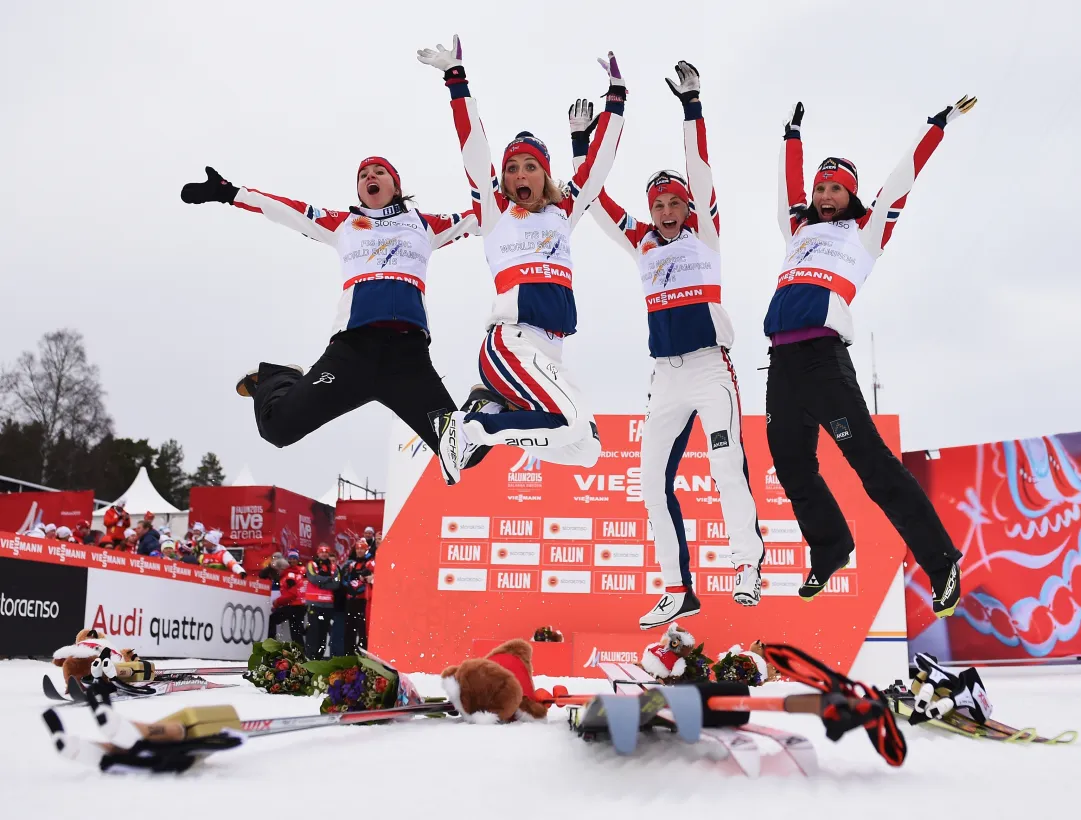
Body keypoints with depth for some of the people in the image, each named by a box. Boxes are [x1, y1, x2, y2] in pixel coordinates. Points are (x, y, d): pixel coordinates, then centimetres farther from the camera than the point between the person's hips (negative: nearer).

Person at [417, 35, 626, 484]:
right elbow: (473, 146, 5)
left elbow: (599, 160, 22)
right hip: (511, 343, -6)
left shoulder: (563, 213, 22)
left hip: (546, 357, 7)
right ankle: (465, 428, -12)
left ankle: (486, 410, 8)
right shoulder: (495, 213, 10)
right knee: (581, 434, -23)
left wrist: (615, 97, 23)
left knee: (582, 446, 1)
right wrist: (456, 77, 2)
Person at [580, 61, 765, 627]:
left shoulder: (704, 233, 8)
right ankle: (678, 590, 4)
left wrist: (691, 105, -7)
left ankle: (747, 565, -8)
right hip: (665, 377, 4)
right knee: (653, 480, -1)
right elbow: (596, 200, 18)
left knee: (727, 465, -19)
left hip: (711, 367, -4)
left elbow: (700, 168, -1)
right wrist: (580, 142, 15)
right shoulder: (641, 244, 17)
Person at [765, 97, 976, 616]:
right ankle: (830, 550, 28)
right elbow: (790, 187, 37)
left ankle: (941, 563, -4)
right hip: (781, 360, 6)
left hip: (824, 357, -5)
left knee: (872, 462, -11)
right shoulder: (800, 231, 26)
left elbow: (899, 183, 16)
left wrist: (937, 126, 22)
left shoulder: (865, 233, 16)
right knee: (792, 466, 9)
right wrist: (793, 137, 46)